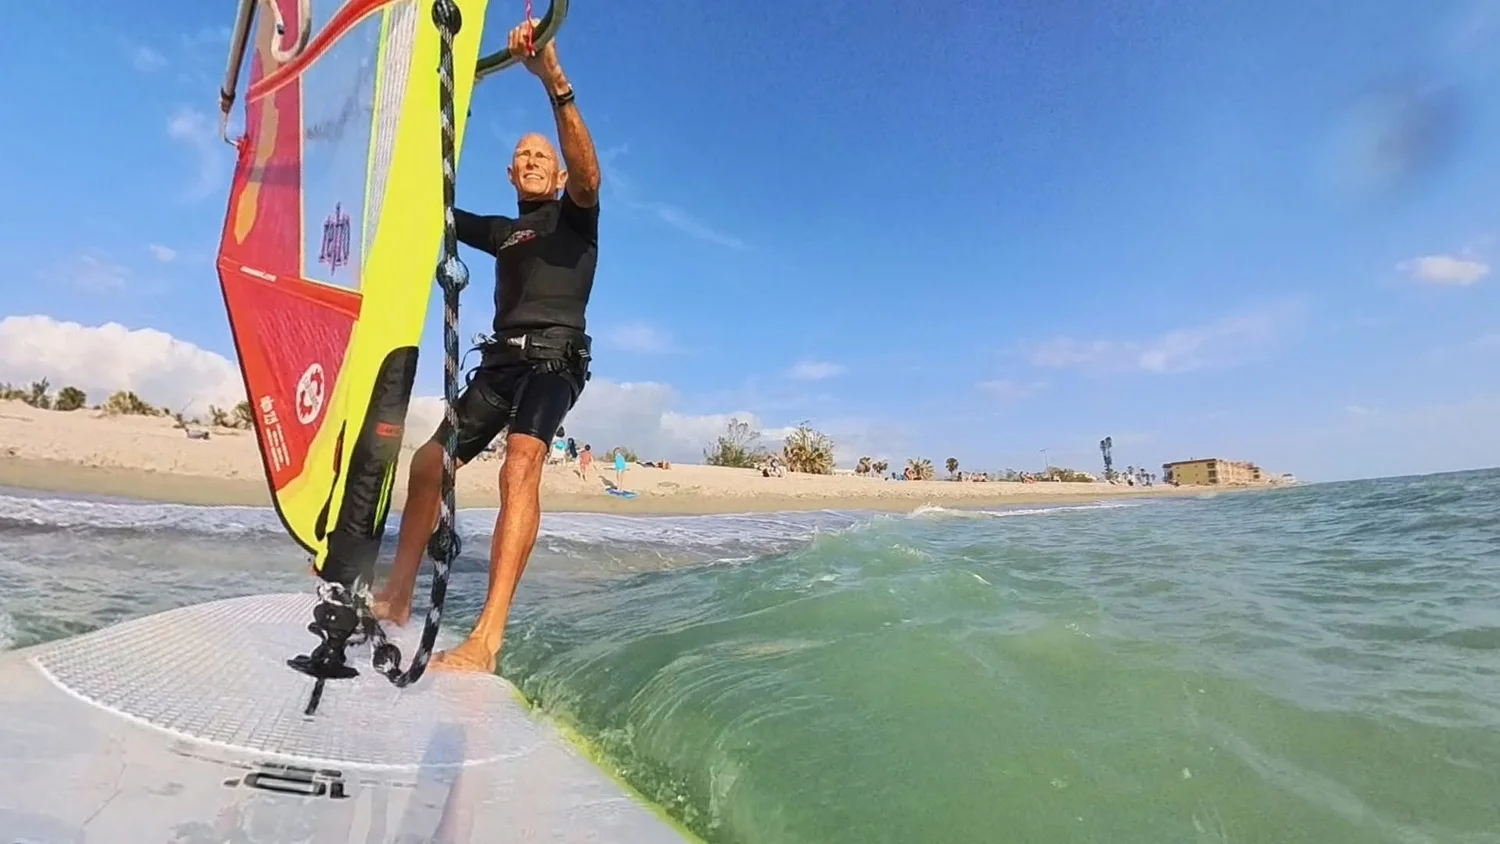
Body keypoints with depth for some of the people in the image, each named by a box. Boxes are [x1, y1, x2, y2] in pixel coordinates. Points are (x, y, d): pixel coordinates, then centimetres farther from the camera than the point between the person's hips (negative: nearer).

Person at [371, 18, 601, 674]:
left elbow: (587, 170, -12)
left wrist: (553, 79, -26)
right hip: (499, 360, 8)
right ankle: (397, 598, 15)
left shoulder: (575, 214, 9)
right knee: (429, 462, 2)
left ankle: (486, 638, -37)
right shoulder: (500, 231, 28)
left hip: (555, 356, -7)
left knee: (521, 463, -31)